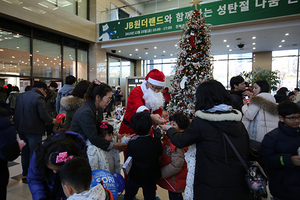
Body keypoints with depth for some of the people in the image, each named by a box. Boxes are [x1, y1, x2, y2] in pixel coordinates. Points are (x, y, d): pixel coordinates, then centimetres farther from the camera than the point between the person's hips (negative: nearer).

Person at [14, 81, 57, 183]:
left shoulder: (21, 96, 9)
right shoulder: (39, 98, -17)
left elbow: (16, 112, 14)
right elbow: (43, 115, -21)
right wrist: (52, 121, -4)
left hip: (21, 128, 8)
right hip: (34, 130, -8)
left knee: (25, 152, 19)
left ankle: (25, 175, 30)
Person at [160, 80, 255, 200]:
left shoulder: (201, 122, -18)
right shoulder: (238, 121, 0)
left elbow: (180, 142, -5)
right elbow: (246, 150, 8)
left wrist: (169, 129, 15)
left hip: (214, 189, -5)